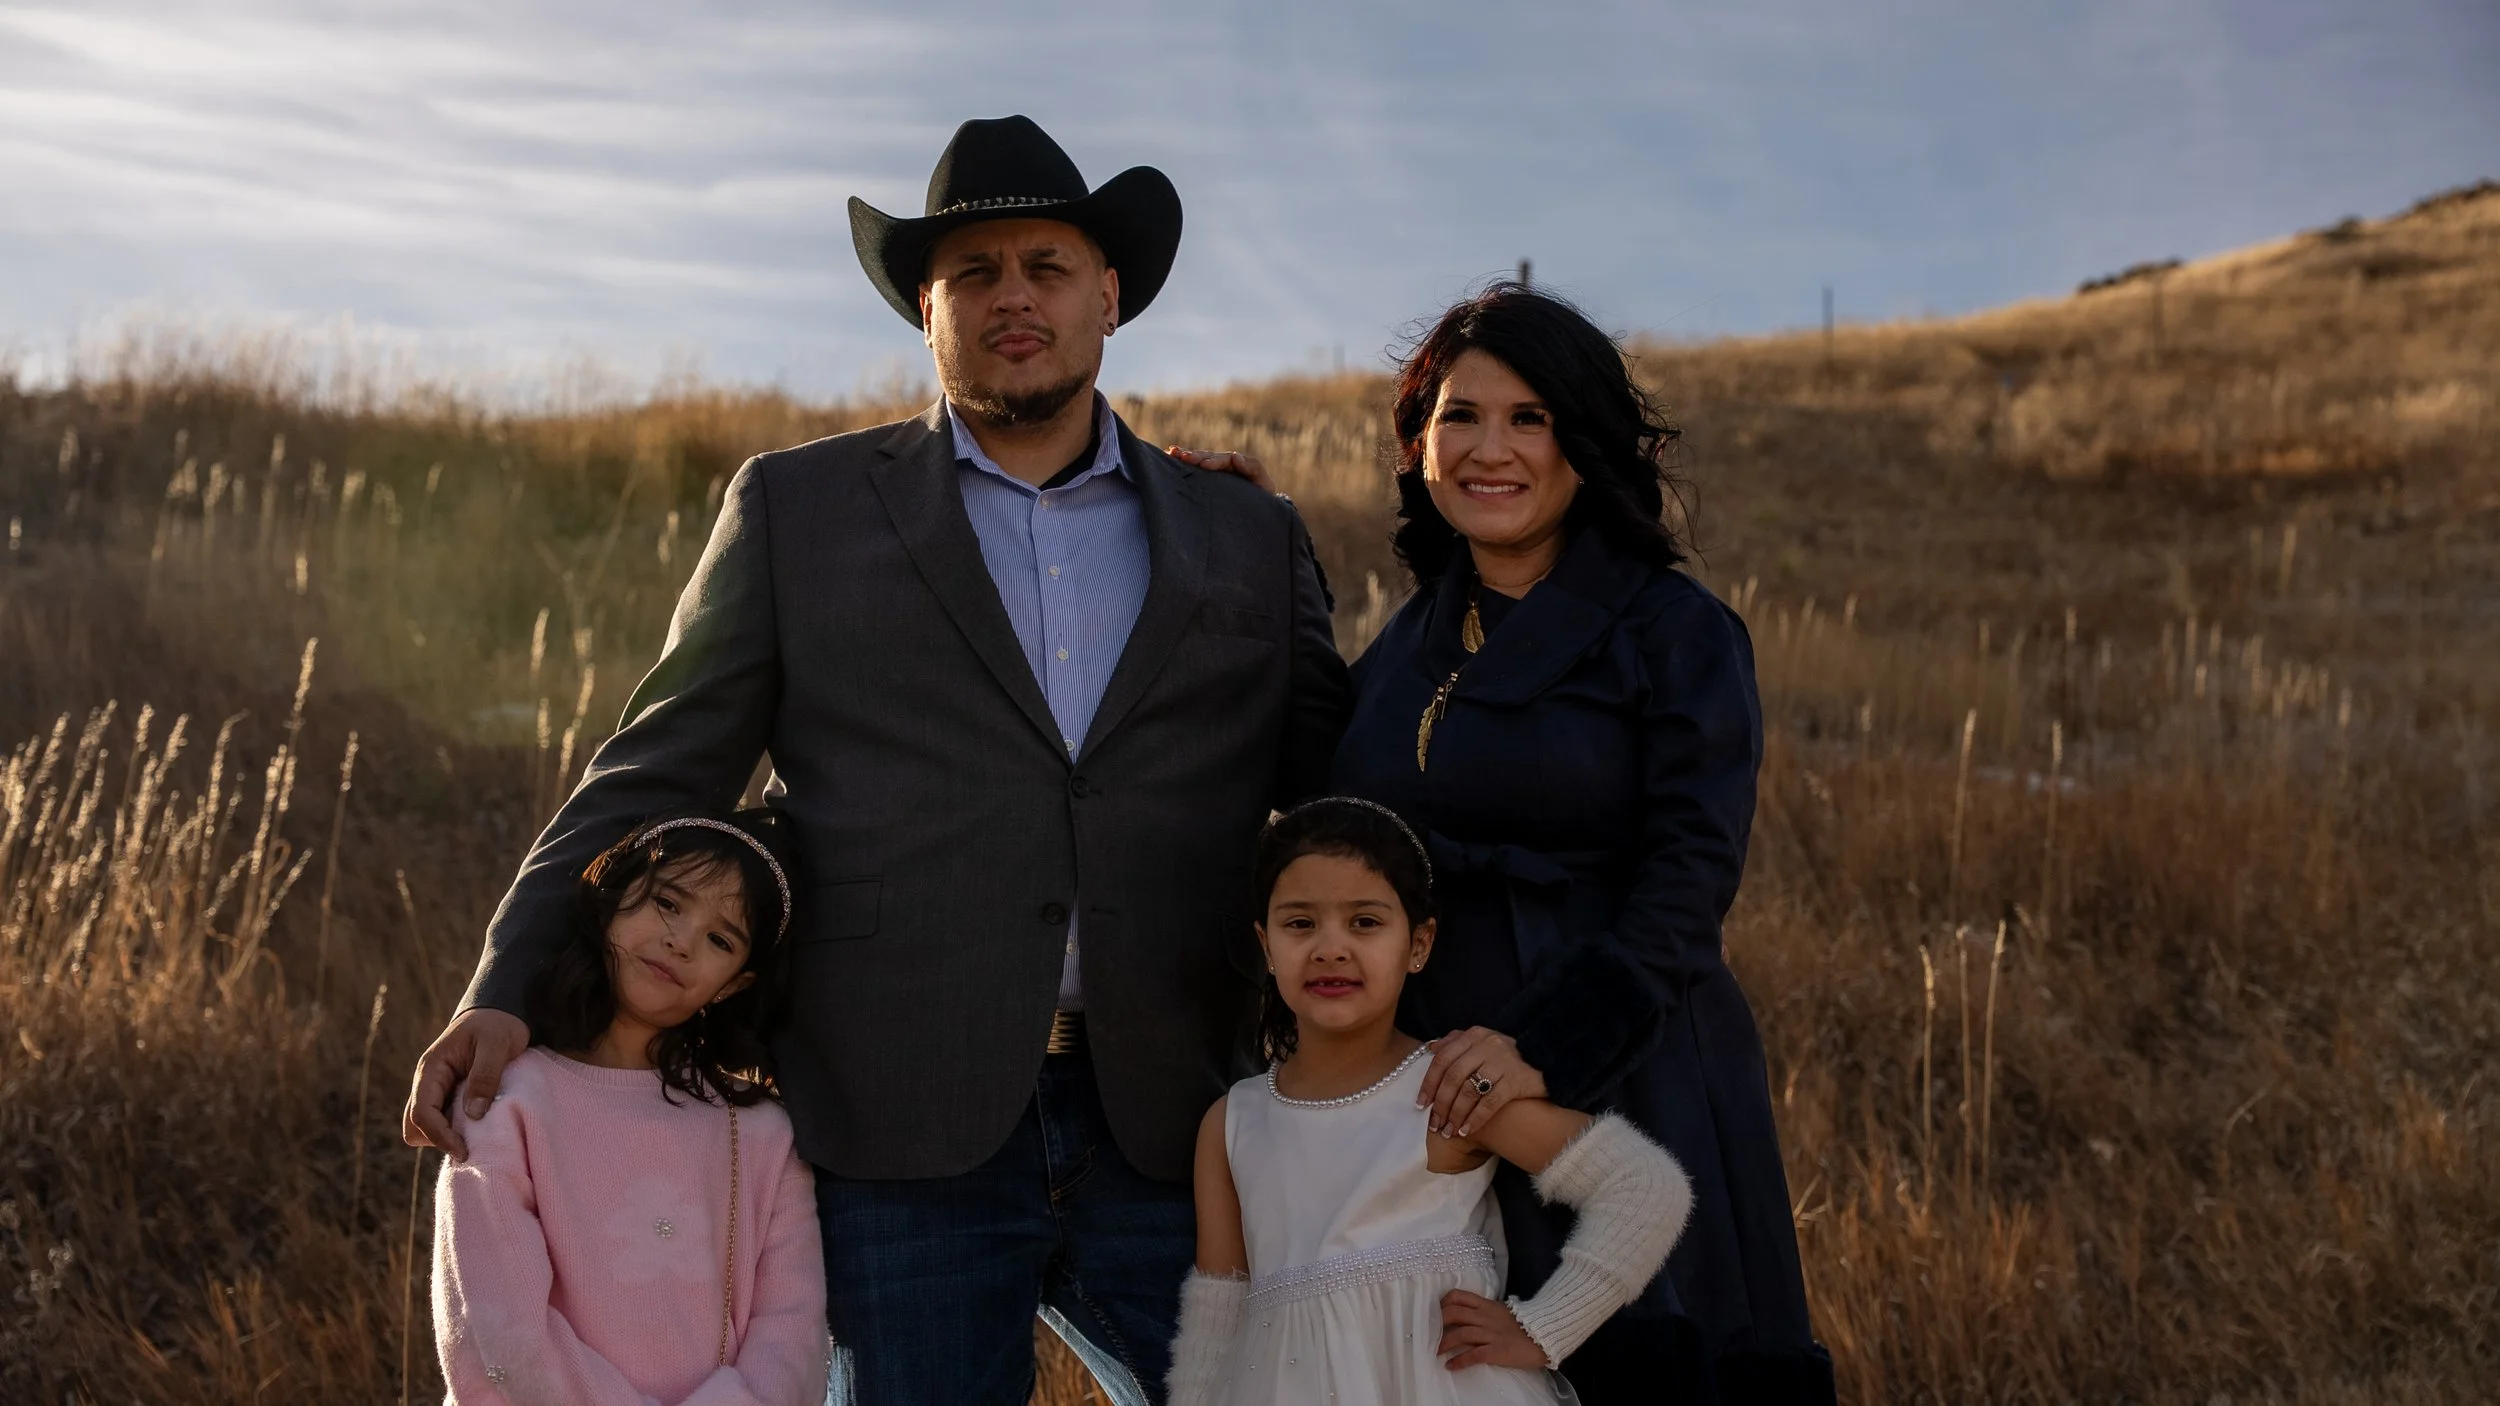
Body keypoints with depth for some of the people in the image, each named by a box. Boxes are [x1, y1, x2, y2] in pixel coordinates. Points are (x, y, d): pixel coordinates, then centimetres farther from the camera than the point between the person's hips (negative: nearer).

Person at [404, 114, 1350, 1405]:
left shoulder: (1247, 539, 13)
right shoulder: (797, 509, 8)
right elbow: (656, 774, 6)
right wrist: (506, 995, -4)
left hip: (1170, 1138, 2)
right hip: (901, 1141, -1)